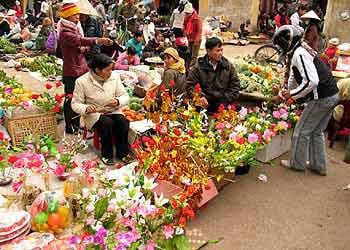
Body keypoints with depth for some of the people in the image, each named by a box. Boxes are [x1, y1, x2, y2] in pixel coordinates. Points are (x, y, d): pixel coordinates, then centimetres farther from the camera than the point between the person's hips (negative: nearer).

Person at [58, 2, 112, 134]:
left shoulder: (76, 28, 16)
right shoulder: (65, 32, -16)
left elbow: (83, 44, 20)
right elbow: (79, 40, -35)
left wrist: (85, 48, -6)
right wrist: (97, 40, -51)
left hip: (82, 68, 9)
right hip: (71, 71, -9)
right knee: (71, 99, -2)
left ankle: (76, 125, 26)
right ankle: (69, 127, 9)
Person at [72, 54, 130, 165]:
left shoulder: (114, 77, -3)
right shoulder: (82, 81, -11)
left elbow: (125, 96, 1)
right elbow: (75, 104, -7)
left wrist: (118, 101, -22)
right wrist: (86, 108, -28)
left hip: (113, 110, 3)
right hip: (94, 114, -3)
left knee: (123, 122, -27)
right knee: (107, 123, -33)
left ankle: (122, 153, -6)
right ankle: (106, 155, -11)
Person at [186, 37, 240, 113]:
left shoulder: (228, 66, 10)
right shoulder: (198, 67, 4)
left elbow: (235, 86, 11)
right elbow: (189, 85, 4)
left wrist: (226, 100, -2)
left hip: (223, 103, 1)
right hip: (205, 104, -1)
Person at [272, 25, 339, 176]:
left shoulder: (299, 54, -19)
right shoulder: (299, 51, 13)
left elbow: (312, 81, -28)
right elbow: (294, 77, 26)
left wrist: (293, 94, -17)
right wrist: (292, 95, 33)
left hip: (321, 98, -10)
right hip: (332, 95, 10)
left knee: (302, 131, 5)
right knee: (316, 131, 19)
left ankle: (297, 163, 21)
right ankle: (319, 166, 29)